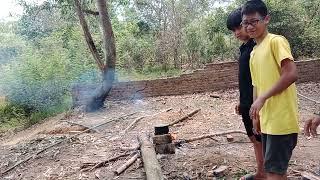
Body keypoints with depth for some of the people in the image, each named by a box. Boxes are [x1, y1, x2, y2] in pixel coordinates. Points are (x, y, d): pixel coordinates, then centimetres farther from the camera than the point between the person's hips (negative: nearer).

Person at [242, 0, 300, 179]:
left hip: (281, 120, -8)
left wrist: (262, 98, -16)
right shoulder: (253, 53, 16)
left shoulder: (276, 41, -8)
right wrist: (256, 115, 15)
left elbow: (292, 74, -19)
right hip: (266, 120, 8)